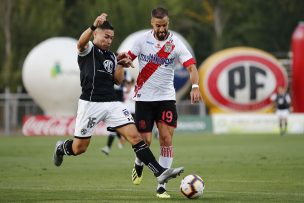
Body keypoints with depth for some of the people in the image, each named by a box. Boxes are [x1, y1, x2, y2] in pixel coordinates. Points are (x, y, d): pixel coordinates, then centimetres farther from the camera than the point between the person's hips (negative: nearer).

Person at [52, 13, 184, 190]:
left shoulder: (111, 56, 17)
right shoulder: (88, 50, -3)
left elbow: (118, 81, 18)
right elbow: (81, 43, -28)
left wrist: (121, 65, 1)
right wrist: (94, 26, -46)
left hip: (112, 103, 5)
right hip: (91, 103, -5)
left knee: (134, 135, -11)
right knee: (79, 148, 3)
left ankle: (160, 172, -18)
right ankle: (61, 148, 40)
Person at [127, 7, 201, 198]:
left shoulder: (176, 43, -8)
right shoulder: (143, 39, -3)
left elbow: (191, 66, -18)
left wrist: (195, 86, -34)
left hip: (166, 97, 0)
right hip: (144, 98, 0)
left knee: (167, 138, -11)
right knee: (145, 141, -5)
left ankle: (162, 186, -5)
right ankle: (139, 164, 32)